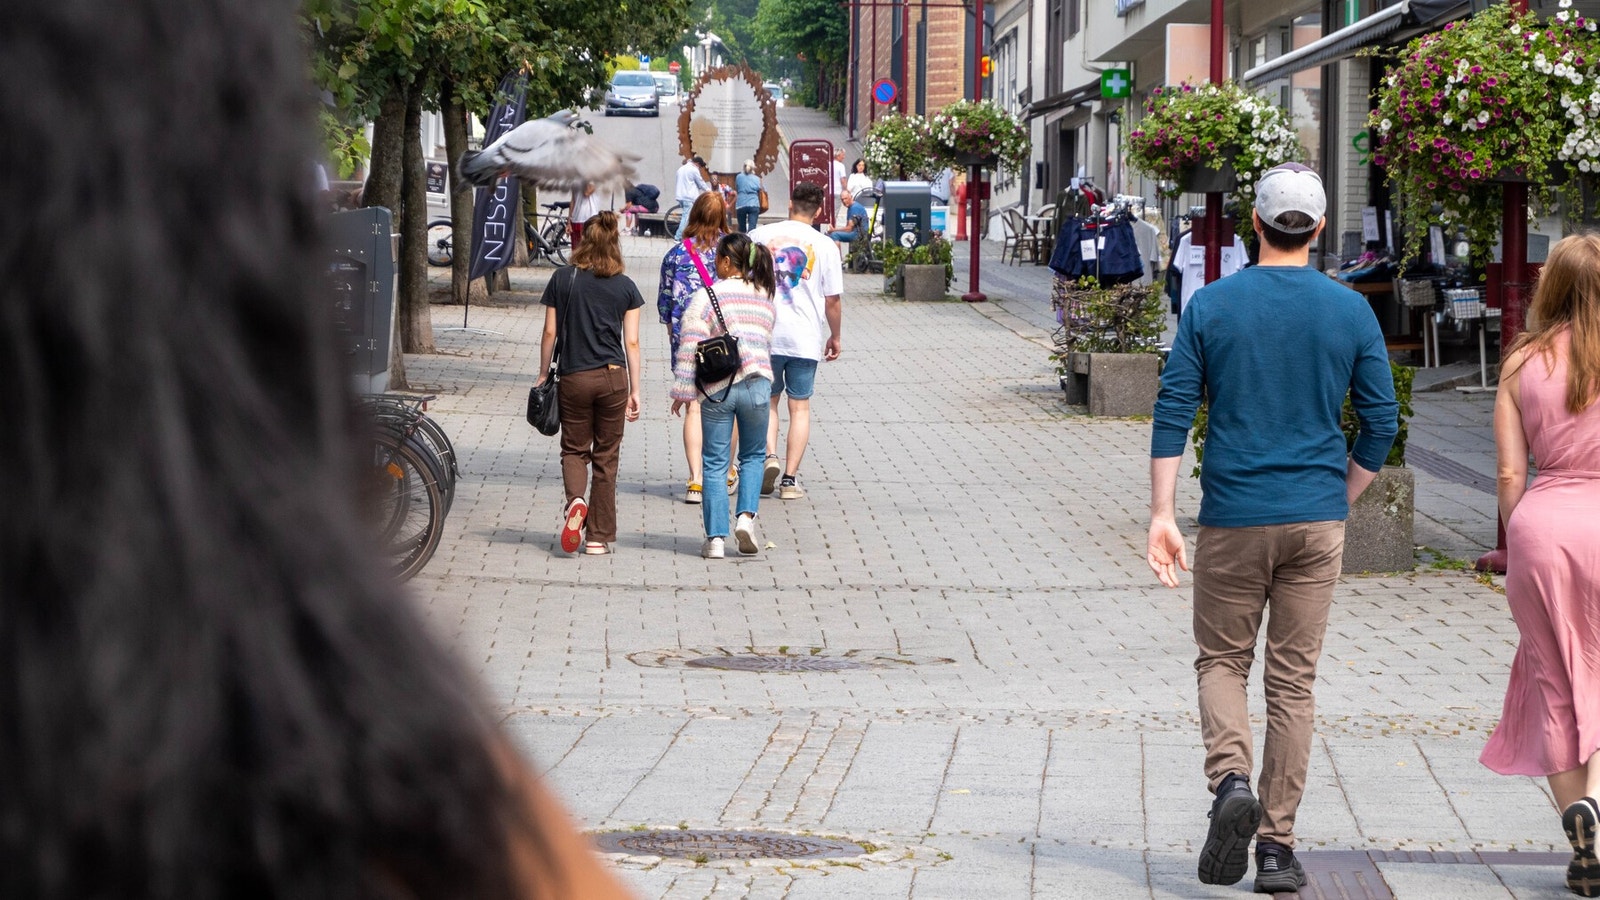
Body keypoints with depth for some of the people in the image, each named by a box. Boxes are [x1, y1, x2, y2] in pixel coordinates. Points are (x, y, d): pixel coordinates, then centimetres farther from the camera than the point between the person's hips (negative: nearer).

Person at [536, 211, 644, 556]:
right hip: (613, 378, 1)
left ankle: (575, 501, -17)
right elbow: (631, 342, 1)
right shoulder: (626, 287, 1)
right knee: (606, 457, 9)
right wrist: (635, 390, 7)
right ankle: (600, 537, 10)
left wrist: (543, 375, 12)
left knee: (574, 450, 14)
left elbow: (550, 333, 1)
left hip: (573, 378, -1)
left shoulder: (563, 279, -1)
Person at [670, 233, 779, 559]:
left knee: (715, 463, 5)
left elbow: (689, 345, -10)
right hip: (757, 384, 3)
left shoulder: (707, 295, -5)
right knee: (753, 456, 19)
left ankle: (716, 538, 2)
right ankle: (746, 516, -1)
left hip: (717, 388, -3)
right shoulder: (765, 297, 10)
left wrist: (683, 389, -6)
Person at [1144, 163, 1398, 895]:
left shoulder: (1212, 305, -1)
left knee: (1221, 659, 13)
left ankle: (1231, 780, -13)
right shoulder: (1350, 312, 1)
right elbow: (1381, 422, 2)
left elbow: (1173, 411, -5)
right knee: (1293, 680, 6)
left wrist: (1162, 516, -3)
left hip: (1233, 518, -1)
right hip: (1316, 519, 1)